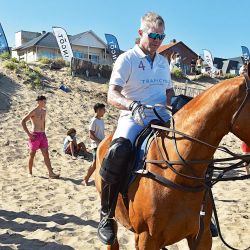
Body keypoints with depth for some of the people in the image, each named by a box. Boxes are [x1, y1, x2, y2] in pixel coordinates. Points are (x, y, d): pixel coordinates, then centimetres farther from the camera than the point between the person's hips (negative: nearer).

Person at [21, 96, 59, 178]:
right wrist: (28, 133, -16)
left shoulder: (44, 111, 12)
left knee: (46, 154, 0)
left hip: (43, 135, 6)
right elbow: (23, 122, -14)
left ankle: (51, 173, -2)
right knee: (32, 154, 6)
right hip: (35, 135, -6)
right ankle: (30, 173, 20)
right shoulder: (33, 112, -10)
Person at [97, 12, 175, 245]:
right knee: (119, 151, -35)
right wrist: (132, 105, -32)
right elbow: (112, 95, -12)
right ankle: (106, 216, -15)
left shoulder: (163, 62, 18)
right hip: (133, 119, -6)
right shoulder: (126, 59, -1)